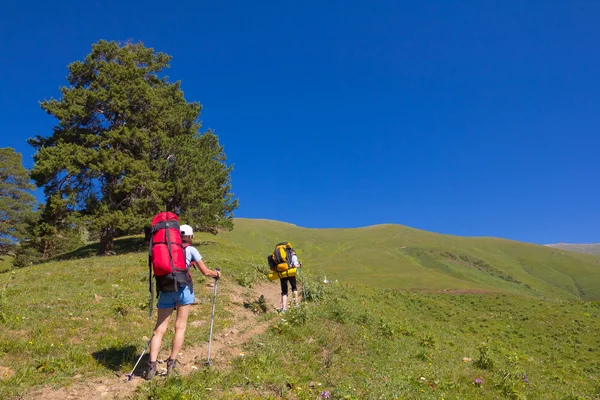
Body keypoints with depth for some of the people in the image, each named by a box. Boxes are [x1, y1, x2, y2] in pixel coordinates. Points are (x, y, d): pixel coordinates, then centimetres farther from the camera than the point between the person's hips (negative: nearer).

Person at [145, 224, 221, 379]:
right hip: (183, 289, -3)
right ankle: (171, 364, 6)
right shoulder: (190, 249, 6)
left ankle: (152, 365, -6)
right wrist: (216, 273, 25)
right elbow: (205, 272, 5)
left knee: (159, 329, 3)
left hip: (165, 289, 3)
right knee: (180, 327, 7)